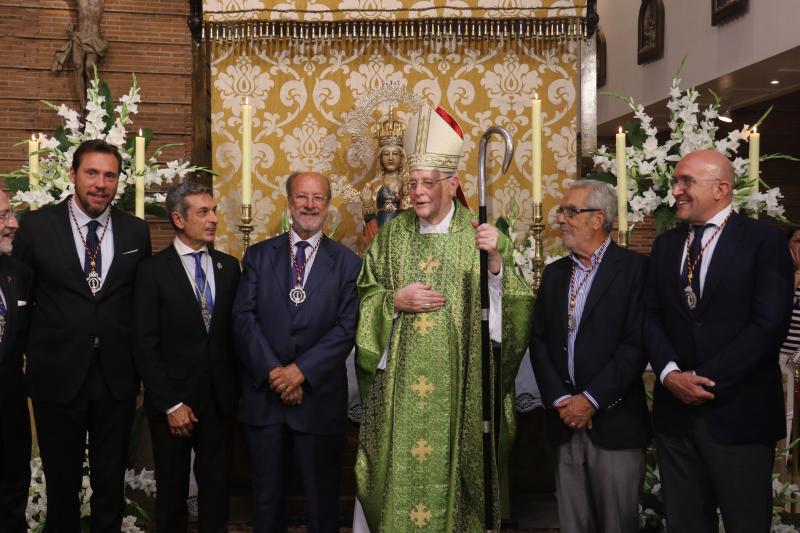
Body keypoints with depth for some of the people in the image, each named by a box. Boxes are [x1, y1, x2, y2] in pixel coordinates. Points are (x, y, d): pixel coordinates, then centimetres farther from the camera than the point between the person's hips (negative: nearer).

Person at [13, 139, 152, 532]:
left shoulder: (136, 231, 2)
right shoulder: (36, 226, -3)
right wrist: (28, 358, 1)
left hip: (117, 378, 2)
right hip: (58, 377, -1)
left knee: (111, 483, 13)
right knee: (61, 483, 13)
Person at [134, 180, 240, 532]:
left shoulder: (229, 266, 7)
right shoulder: (153, 269, -5)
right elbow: (146, 344, -8)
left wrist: (237, 390, 2)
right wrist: (170, 404, -12)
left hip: (220, 399, 3)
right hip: (173, 400, -3)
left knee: (217, 486, 9)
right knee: (172, 488, 11)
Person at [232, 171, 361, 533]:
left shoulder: (347, 263, 2)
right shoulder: (258, 255, 6)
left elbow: (347, 328, -7)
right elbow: (244, 317, -2)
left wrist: (302, 370, -16)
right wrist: (272, 371, -13)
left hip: (320, 396, -1)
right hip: (263, 394, 2)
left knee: (322, 498, 9)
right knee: (266, 496, 13)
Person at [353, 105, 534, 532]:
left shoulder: (479, 235, -1)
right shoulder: (392, 234, 6)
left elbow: (511, 307, -6)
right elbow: (365, 296, 9)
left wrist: (497, 260, -21)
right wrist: (396, 300, -10)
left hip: (457, 383, -2)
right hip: (398, 383, 2)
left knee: (450, 463, 5)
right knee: (397, 468, 5)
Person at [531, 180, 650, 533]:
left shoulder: (633, 268, -5)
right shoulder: (554, 273, 14)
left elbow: (635, 344, -12)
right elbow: (539, 341, 8)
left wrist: (591, 399, -14)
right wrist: (559, 399, -4)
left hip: (615, 423, -5)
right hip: (565, 423, 5)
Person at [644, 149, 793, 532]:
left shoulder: (764, 241, -5)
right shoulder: (666, 245, 12)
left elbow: (770, 324, -13)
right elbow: (651, 317, 7)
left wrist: (706, 380, -15)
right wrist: (669, 373, -11)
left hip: (739, 413, -4)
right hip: (675, 410, 5)